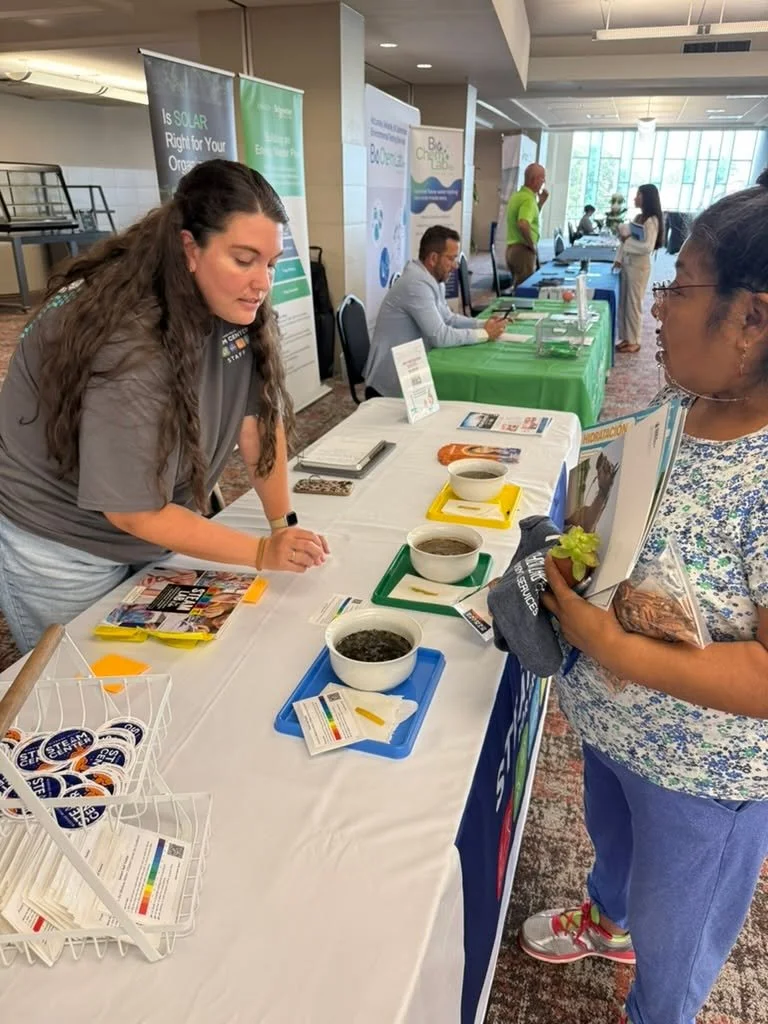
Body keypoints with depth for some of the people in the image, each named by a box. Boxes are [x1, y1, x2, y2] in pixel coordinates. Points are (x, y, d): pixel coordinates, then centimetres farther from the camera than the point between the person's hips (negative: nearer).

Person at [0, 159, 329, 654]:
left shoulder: (239, 306, -12)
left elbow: (260, 415, -7)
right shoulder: (128, 344, -33)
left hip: (152, 535, 6)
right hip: (64, 551, -6)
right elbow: (134, 512, -28)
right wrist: (264, 553, -28)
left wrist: (285, 522, -10)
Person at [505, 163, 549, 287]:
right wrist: (532, 245, -19)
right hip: (523, 250, -10)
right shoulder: (528, 199, -16)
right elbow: (523, 225, -33)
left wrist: (541, 202, 17)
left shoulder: (517, 195, 13)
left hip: (512, 248, 10)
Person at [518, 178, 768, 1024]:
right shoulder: (677, 402, -8)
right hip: (609, 724, 7)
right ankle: (607, 921, 67)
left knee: (673, 935, 23)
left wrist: (613, 649, -33)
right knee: (609, 837, 36)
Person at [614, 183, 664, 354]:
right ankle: (626, 338, 19)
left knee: (633, 304, -1)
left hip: (639, 266, -8)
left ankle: (634, 341, 8)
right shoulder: (638, 217, 12)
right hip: (627, 263, 8)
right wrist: (619, 259, 6)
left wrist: (627, 240, -16)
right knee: (623, 303, 10)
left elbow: (647, 247, -21)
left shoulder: (651, 220, -13)